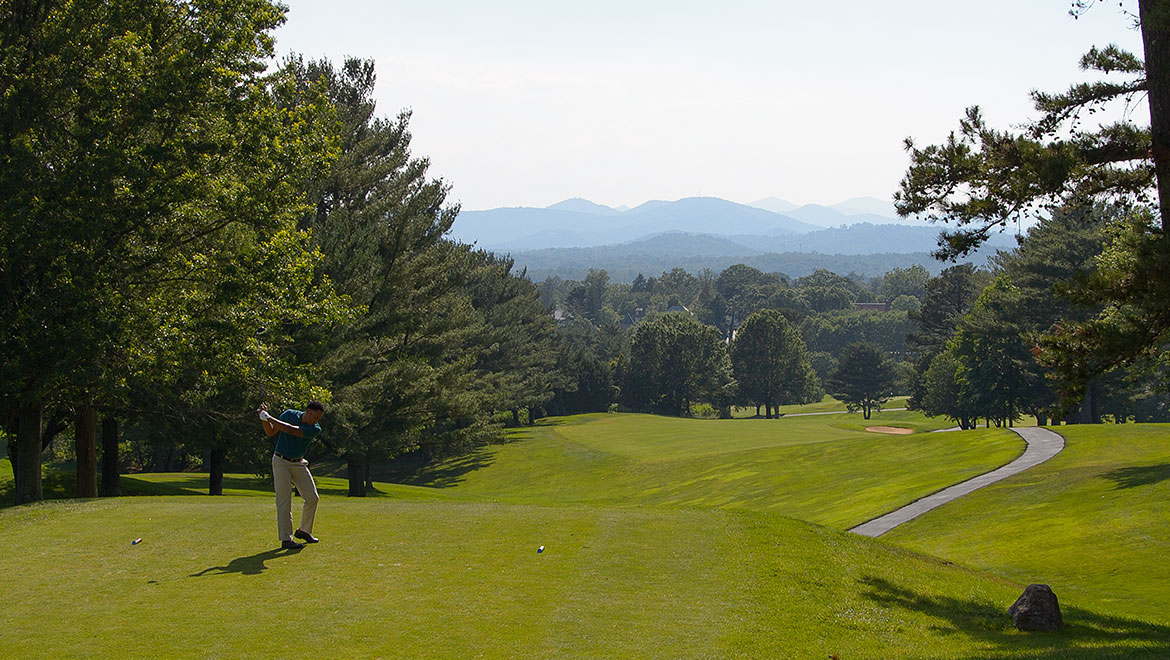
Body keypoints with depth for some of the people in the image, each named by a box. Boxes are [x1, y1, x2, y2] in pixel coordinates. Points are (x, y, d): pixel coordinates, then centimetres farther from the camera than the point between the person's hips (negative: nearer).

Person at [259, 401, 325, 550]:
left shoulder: (315, 429, -13)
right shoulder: (289, 414, -9)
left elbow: (292, 430, -27)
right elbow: (270, 432, 1)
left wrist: (269, 417, -27)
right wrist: (265, 419, -17)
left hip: (298, 463, 3)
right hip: (281, 461, -3)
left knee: (312, 497, 0)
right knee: (284, 500, -9)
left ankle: (304, 531, 19)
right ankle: (286, 539, -9)